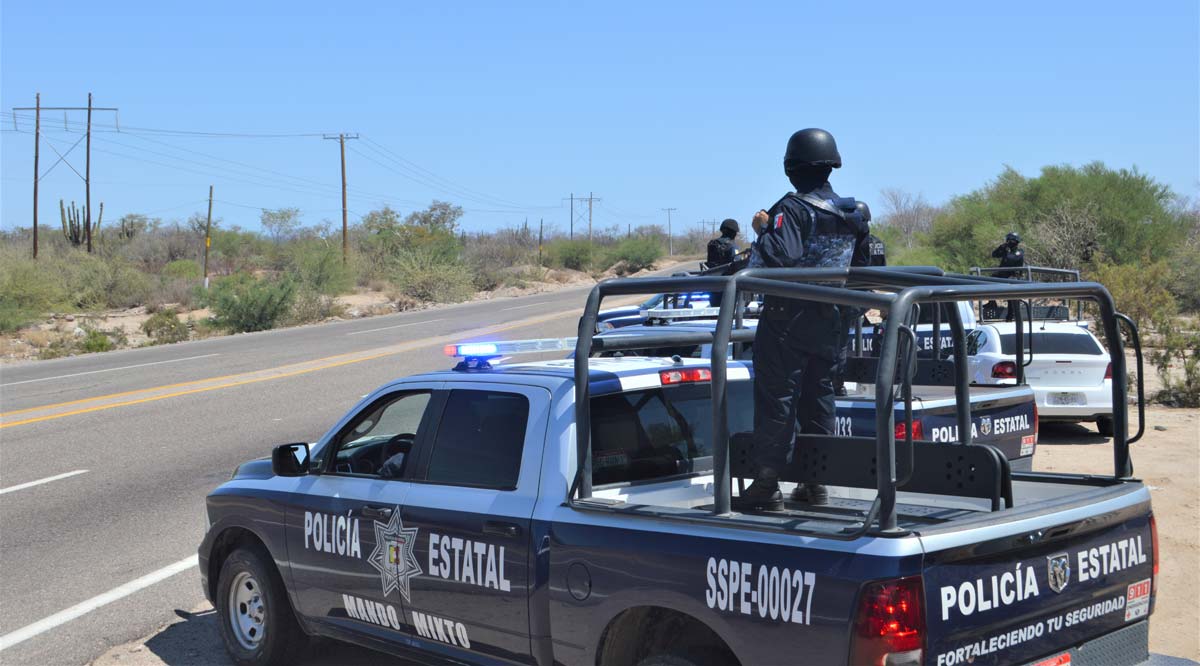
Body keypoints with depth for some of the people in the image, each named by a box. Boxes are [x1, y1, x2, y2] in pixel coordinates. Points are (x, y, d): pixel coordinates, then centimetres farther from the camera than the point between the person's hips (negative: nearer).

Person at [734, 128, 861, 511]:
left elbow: (775, 258, -27)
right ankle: (816, 482, 18)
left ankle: (766, 484, -5)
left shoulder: (792, 209, -15)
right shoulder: (850, 213, 10)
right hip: (829, 322, 7)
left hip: (787, 320, -7)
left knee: (776, 399, -4)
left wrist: (763, 228, -13)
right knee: (818, 397, 14)